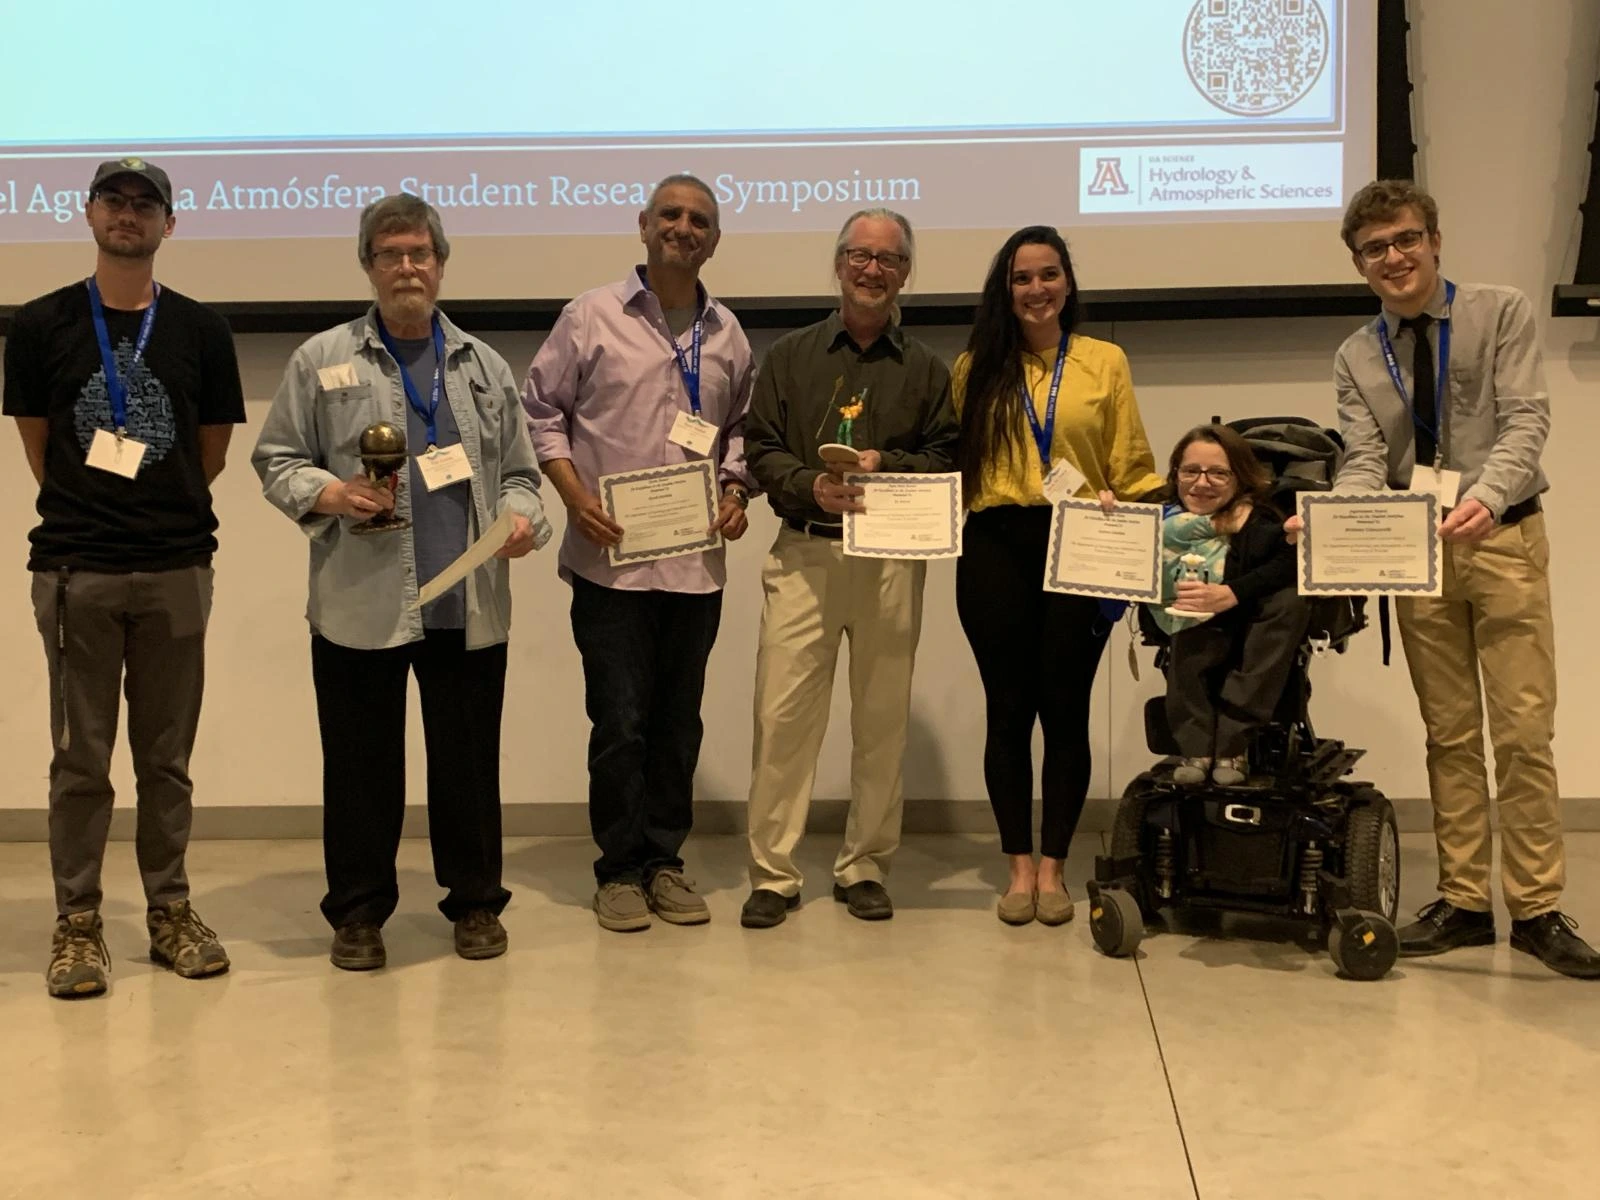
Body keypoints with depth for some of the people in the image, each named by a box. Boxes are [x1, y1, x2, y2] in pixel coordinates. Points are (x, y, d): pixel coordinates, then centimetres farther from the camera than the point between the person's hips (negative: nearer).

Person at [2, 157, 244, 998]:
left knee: (166, 756, 9)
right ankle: (78, 921, 13)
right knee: (81, 758, 4)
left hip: (176, 570, 1)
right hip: (75, 570, -1)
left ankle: (169, 911, 19)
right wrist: (86, 511, 8)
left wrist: (163, 510, 8)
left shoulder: (200, 330, 6)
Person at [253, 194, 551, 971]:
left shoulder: (483, 366, 13)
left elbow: (517, 472, 16)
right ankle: (359, 910, 20)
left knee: (468, 759, 8)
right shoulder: (321, 360, 5)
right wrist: (330, 495, -13)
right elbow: (276, 461, 5)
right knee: (360, 762, 6)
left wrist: (523, 517, -5)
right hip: (360, 606, -2)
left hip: (468, 606, 2)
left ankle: (475, 901, 23)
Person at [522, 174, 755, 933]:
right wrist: (576, 498, -9)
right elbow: (540, 409, 1)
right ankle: (621, 869, 14)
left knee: (678, 723, 10)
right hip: (611, 559, -4)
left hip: (696, 563, 4)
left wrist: (736, 491, 1)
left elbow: (742, 427, 19)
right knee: (620, 722, 0)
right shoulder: (592, 316, 0)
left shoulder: (726, 333, 11)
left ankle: (665, 861, 23)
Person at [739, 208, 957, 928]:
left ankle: (865, 868, 16)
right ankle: (772, 874, 3)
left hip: (892, 557, 1)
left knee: (883, 718, 4)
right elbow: (761, 450, 6)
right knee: (783, 713, -5)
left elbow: (947, 461, 7)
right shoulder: (790, 356, 13)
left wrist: (884, 465, -10)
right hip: (804, 551, -1)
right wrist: (812, 487, -13)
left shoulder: (924, 369, 13)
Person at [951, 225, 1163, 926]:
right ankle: (1019, 866, 14)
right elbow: (952, 462, 7)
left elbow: (1133, 467, 5)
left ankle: (1053, 867, 14)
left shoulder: (1105, 362, 7)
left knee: (1066, 710, 4)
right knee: (1008, 710, 5)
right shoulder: (976, 368, 10)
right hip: (996, 550, 1)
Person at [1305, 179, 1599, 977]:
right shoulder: (1356, 358, 9)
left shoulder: (1501, 314, 1)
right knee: (1449, 735, 8)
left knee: (1523, 730, -4)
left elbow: (1526, 420, -10)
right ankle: (1464, 903, 14)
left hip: (1502, 539, -3)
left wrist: (1486, 499, -29)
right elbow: (1365, 462, -1)